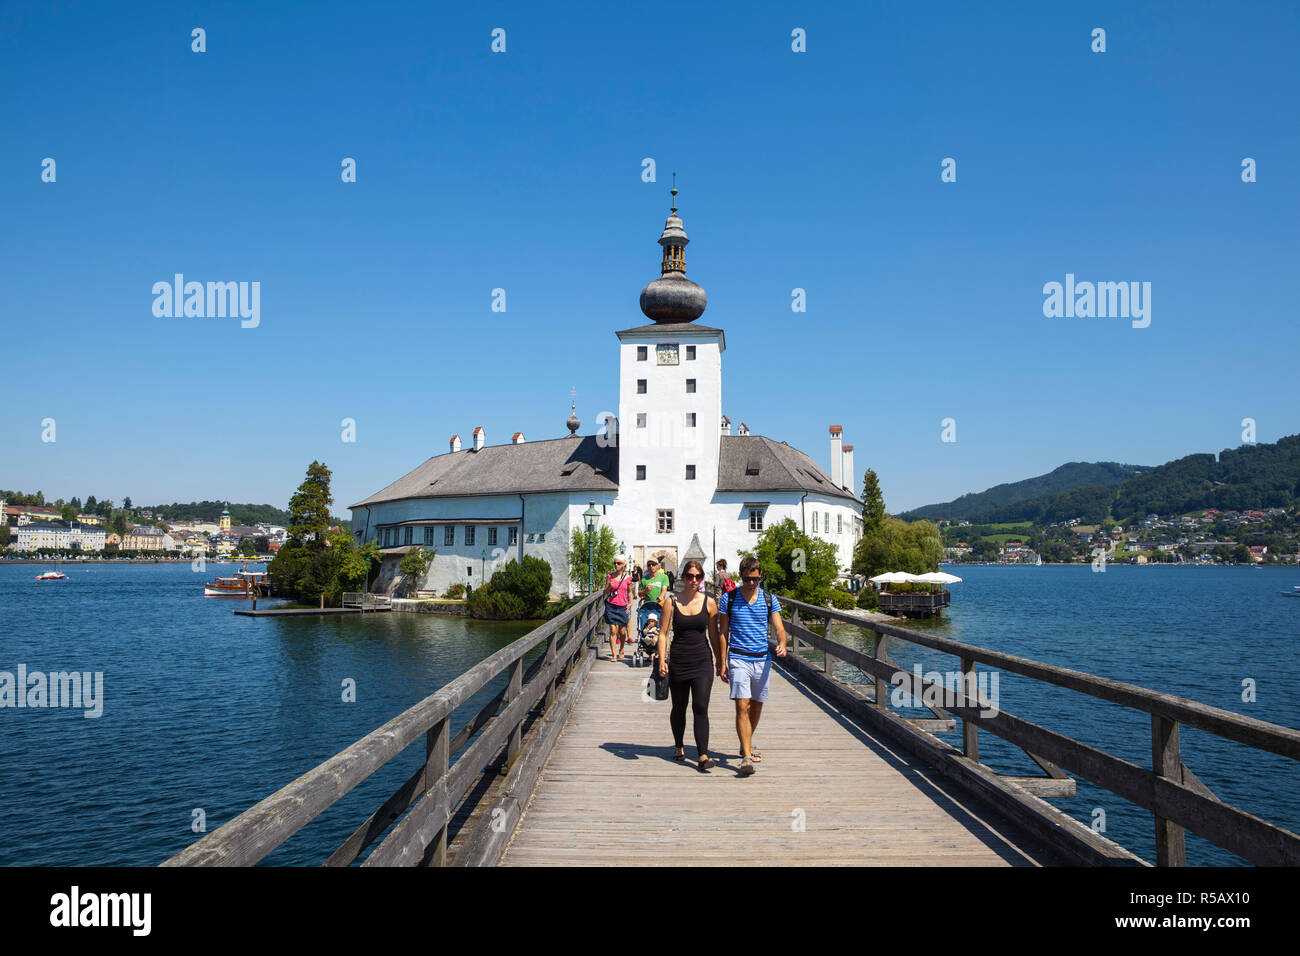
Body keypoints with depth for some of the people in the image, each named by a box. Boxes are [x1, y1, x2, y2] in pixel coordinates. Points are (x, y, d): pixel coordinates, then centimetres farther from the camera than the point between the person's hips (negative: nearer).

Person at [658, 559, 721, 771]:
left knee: (700, 708, -10)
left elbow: (714, 635, 9)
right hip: (678, 662, 1)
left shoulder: (709, 602, 2)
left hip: (702, 662, 0)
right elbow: (663, 633, 0)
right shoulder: (672, 602, -1)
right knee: (679, 708, 14)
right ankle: (679, 747, 35)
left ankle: (703, 756, -11)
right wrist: (662, 660, -9)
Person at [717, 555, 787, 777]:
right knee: (742, 706, -13)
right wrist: (722, 662, -1)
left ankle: (747, 744, 35)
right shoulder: (728, 599, 0)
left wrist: (782, 644, -22)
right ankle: (746, 755, -14)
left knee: (756, 706, 13)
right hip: (738, 658, -3)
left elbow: (779, 628, 0)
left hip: (762, 658, 3)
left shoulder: (769, 599, 5)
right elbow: (723, 633, 3)